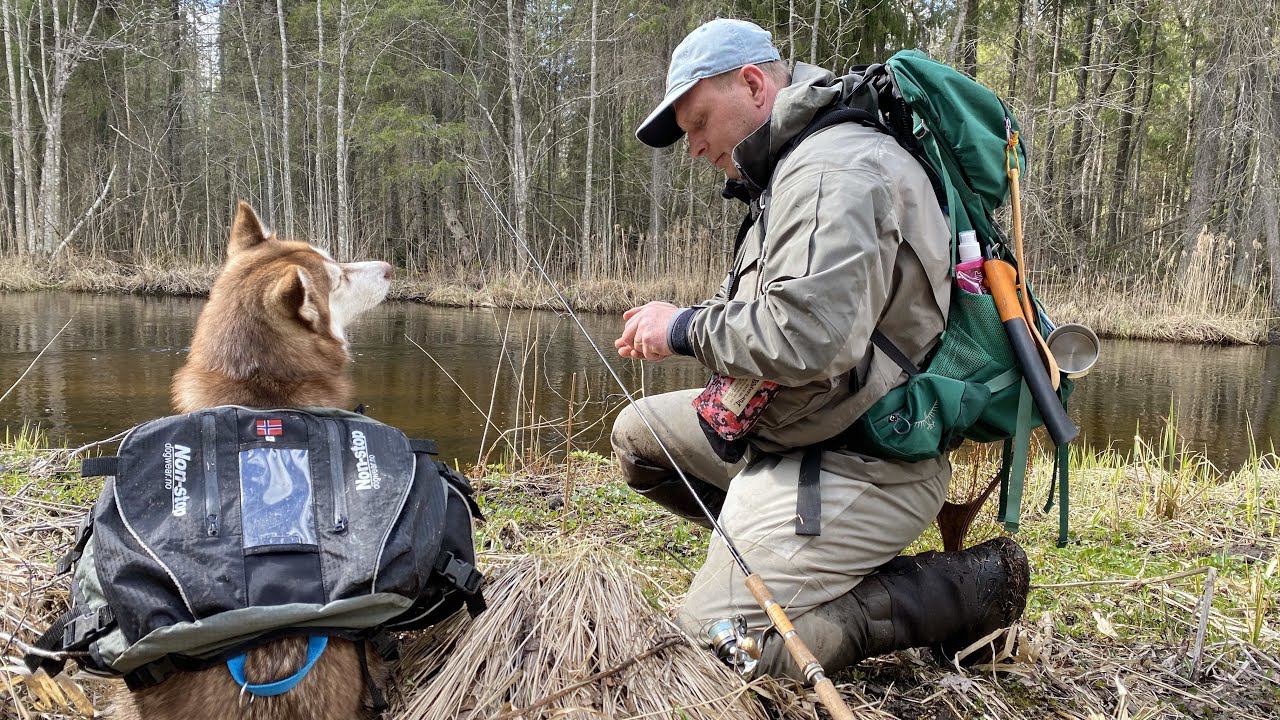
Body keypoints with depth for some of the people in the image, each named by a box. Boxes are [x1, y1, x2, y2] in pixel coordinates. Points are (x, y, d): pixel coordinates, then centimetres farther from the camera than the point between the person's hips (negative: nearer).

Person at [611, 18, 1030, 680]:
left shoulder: (834, 170, -20)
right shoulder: (789, 170, 15)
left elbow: (808, 336, -33)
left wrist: (687, 328, -16)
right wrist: (675, 325, 5)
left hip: (861, 465, -11)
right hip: (792, 432, 11)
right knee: (638, 434, 16)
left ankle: (973, 586, -4)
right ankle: (785, 550, 11)